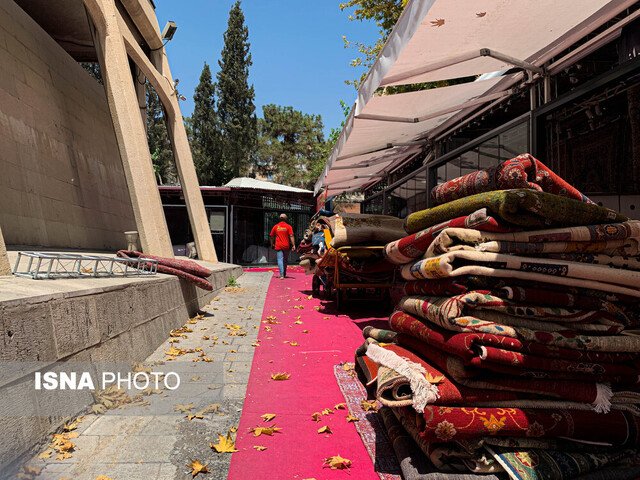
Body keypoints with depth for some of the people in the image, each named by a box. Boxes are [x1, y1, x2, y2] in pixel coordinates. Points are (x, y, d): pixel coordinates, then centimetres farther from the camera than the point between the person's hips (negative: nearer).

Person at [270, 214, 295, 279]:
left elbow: (272, 236, 12)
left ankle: (281, 274, -17)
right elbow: (291, 236, -9)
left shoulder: (275, 226, 6)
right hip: (286, 246, 0)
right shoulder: (288, 226, 0)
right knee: (285, 260, 16)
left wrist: (272, 244, 24)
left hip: (278, 246, 0)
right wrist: (293, 245, -10)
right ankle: (284, 274, 28)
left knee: (280, 259, -4)